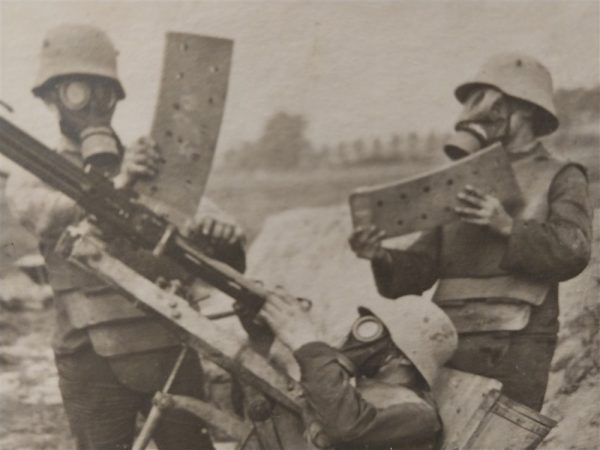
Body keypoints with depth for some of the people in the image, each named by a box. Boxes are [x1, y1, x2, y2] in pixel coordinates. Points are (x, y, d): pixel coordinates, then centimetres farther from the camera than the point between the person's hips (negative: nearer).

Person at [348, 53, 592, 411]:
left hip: (516, 345, -4)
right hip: (450, 342, 5)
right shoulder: (465, 182, 22)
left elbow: (573, 251, -9)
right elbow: (422, 266, 15)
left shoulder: (560, 179, 9)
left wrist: (509, 228, -20)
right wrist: (384, 259, -5)